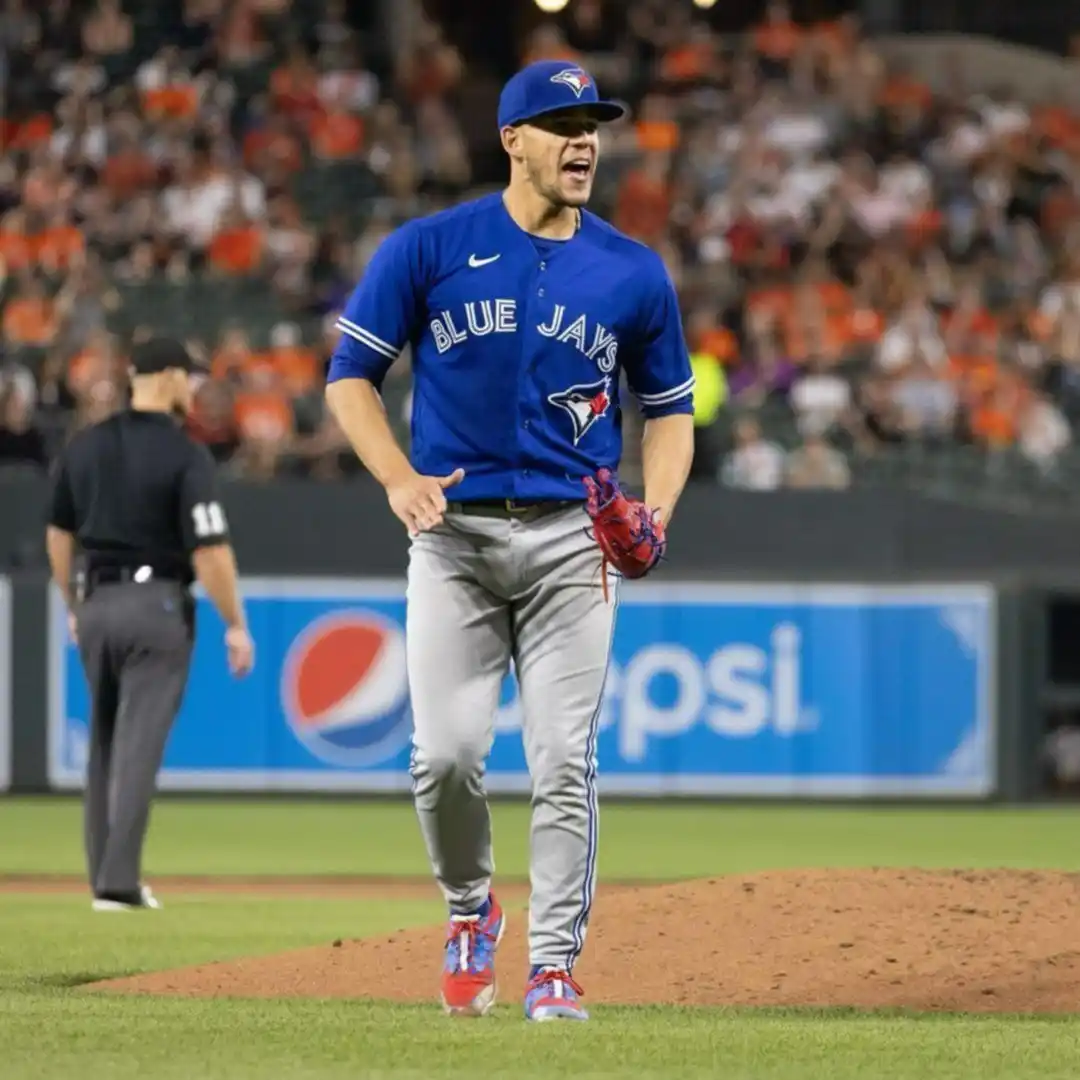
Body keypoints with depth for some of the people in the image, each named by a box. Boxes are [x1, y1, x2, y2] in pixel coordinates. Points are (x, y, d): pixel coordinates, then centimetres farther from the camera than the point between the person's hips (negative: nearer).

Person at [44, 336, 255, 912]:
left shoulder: (83, 447, 6)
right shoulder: (185, 454, -12)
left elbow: (58, 534, 14)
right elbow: (210, 550, -16)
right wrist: (235, 626, -8)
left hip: (96, 604, 6)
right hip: (157, 605, -6)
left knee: (103, 741, 16)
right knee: (139, 745, -5)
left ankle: (105, 874, 18)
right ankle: (118, 883, -10)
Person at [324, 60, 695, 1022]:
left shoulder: (634, 273, 5)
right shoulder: (427, 249, -1)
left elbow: (670, 407, 13)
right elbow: (350, 374, 3)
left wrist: (656, 509, -5)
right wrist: (398, 476, -14)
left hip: (572, 542, 1)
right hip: (454, 533, -1)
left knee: (565, 760, -5)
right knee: (446, 754, -8)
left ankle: (555, 967, 1)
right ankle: (470, 909, 19)